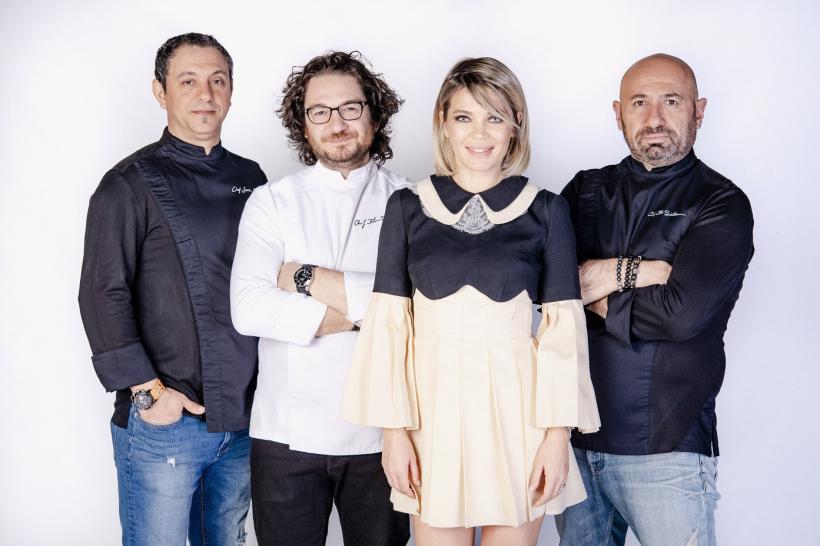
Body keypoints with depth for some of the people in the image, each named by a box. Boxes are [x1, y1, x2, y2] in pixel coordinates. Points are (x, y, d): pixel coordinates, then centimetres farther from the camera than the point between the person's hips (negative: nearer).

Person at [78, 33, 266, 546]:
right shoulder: (131, 184, -5)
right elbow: (103, 297, -9)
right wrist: (147, 391, -14)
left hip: (242, 417, 5)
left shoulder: (250, 178, 10)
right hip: (163, 421, -5)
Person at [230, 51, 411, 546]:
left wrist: (307, 278, -12)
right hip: (287, 430, 0)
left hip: (380, 431, 0)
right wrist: (363, 311, -14)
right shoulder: (272, 202, 3)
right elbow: (248, 309, -11)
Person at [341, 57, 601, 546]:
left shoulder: (546, 210, 1)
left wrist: (558, 434, -6)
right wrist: (394, 429, -3)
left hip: (516, 413, 0)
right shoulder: (408, 207, 3)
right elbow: (389, 322, 1)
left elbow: (565, 327, -1)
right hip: (434, 411, 1)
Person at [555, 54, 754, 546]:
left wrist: (592, 293, -6)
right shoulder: (587, 190, 10)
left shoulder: (722, 205, -4)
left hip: (665, 449, -4)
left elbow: (681, 313, -18)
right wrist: (628, 271, -14)